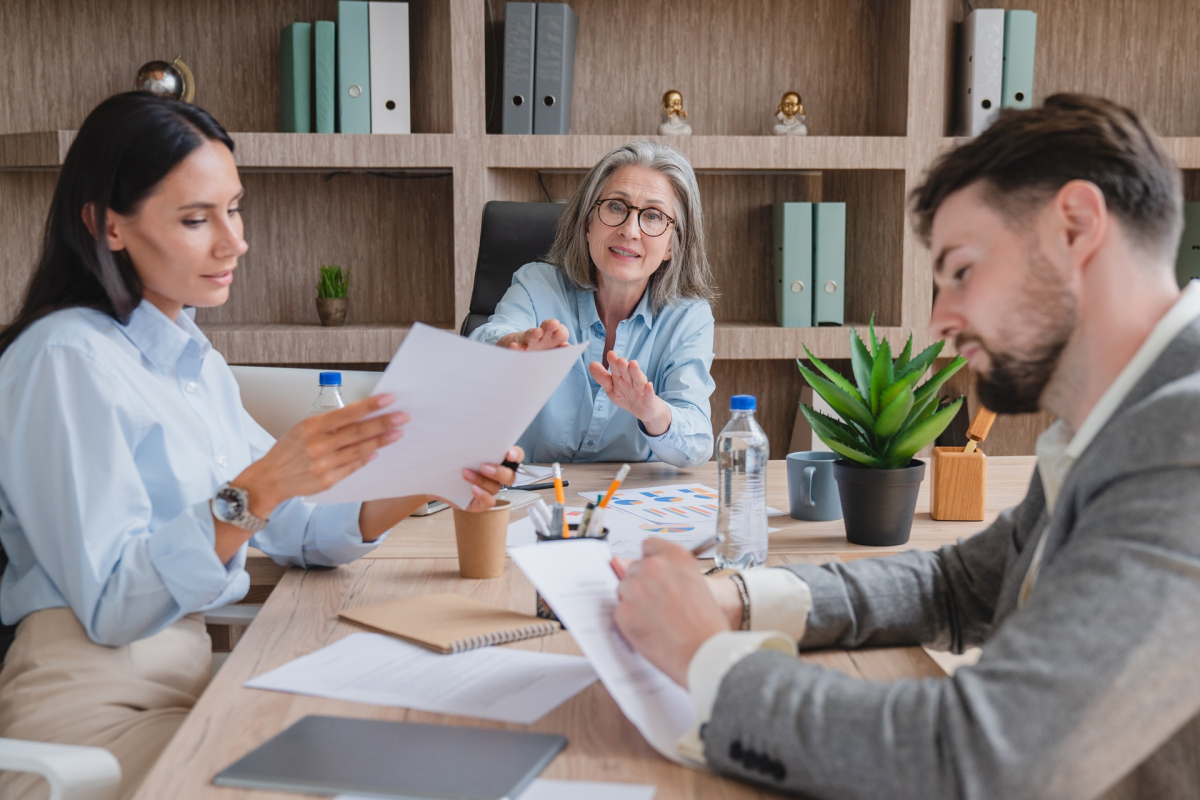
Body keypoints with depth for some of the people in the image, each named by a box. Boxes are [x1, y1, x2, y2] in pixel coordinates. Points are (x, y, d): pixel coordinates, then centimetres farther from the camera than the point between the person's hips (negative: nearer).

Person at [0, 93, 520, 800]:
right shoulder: (65, 359, -13)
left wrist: (415, 488, -7)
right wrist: (258, 490, -29)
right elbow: (111, 606, -19)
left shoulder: (195, 358, 14)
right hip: (95, 696, -7)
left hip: (195, 663, 8)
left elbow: (293, 532, 10)